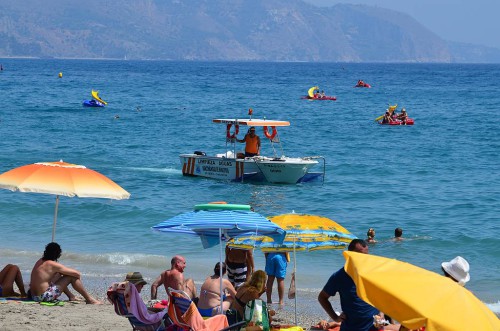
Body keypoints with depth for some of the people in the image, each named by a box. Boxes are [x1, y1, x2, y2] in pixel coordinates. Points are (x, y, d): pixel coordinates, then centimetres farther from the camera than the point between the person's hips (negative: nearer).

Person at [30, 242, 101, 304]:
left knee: (59, 275, 29)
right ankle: (89, 299, 3)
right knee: (72, 277, -5)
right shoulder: (53, 265, -15)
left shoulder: (40, 261, 10)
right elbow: (76, 273, -11)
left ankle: (71, 297, 38)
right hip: (45, 296, -9)